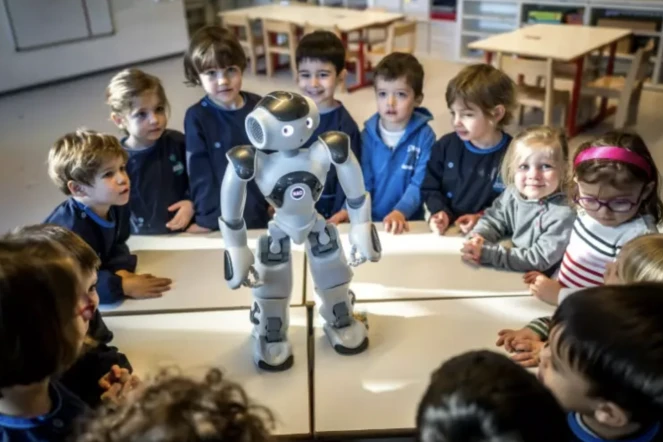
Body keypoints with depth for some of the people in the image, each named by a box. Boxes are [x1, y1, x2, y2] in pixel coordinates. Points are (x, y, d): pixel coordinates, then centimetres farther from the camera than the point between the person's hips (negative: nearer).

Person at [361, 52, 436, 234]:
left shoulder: (424, 135, -5)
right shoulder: (368, 134, 3)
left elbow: (419, 184, -10)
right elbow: (363, 181, 4)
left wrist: (400, 212, -25)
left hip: (409, 222, -2)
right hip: (370, 221, 2)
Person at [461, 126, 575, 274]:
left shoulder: (563, 215, -22)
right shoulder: (512, 193, -4)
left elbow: (539, 260, -22)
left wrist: (488, 253, -28)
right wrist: (478, 238, -17)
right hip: (507, 272, 6)